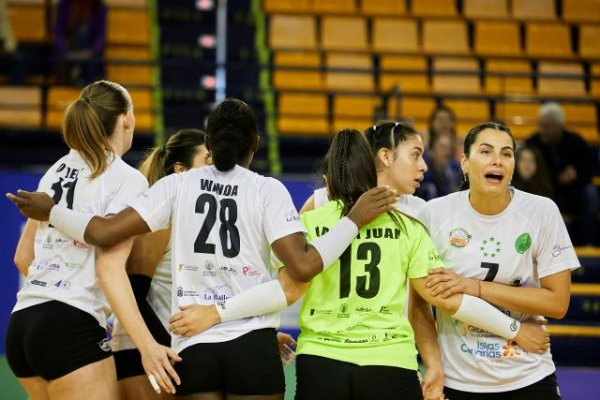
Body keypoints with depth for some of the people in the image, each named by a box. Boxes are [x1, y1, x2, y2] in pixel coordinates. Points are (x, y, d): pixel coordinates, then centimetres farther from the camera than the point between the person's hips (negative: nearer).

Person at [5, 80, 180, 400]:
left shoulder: (57, 170, 15)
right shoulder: (127, 179, -6)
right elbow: (110, 267, -18)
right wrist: (146, 344, -24)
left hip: (21, 325, 8)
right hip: (72, 329, -8)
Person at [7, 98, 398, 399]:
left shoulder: (179, 184, 3)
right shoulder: (267, 190, -2)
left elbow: (105, 232, -2)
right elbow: (303, 266, -13)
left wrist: (51, 212, 14)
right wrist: (356, 220, -4)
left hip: (194, 348, 2)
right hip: (253, 345, -2)